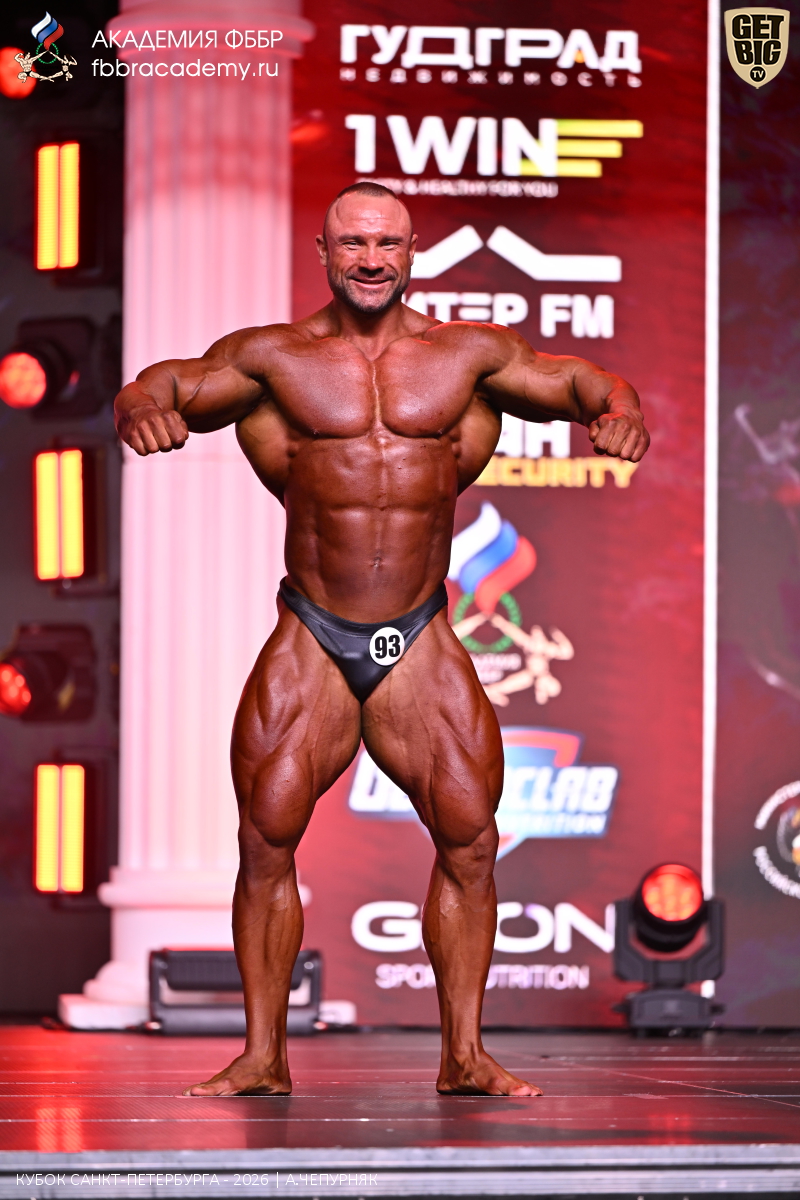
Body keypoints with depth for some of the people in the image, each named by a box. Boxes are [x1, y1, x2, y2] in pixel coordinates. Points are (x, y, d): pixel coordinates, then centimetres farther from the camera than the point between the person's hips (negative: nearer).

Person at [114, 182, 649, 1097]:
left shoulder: (469, 354, 3)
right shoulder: (274, 357, 1)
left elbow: (578, 379, 7)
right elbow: (175, 386, -1)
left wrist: (614, 407, -17)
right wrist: (145, 406, -25)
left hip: (420, 644, 1)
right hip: (310, 642, -1)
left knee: (469, 842, -3)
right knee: (266, 843, -5)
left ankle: (463, 1055, 8)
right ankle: (263, 1056, 5)